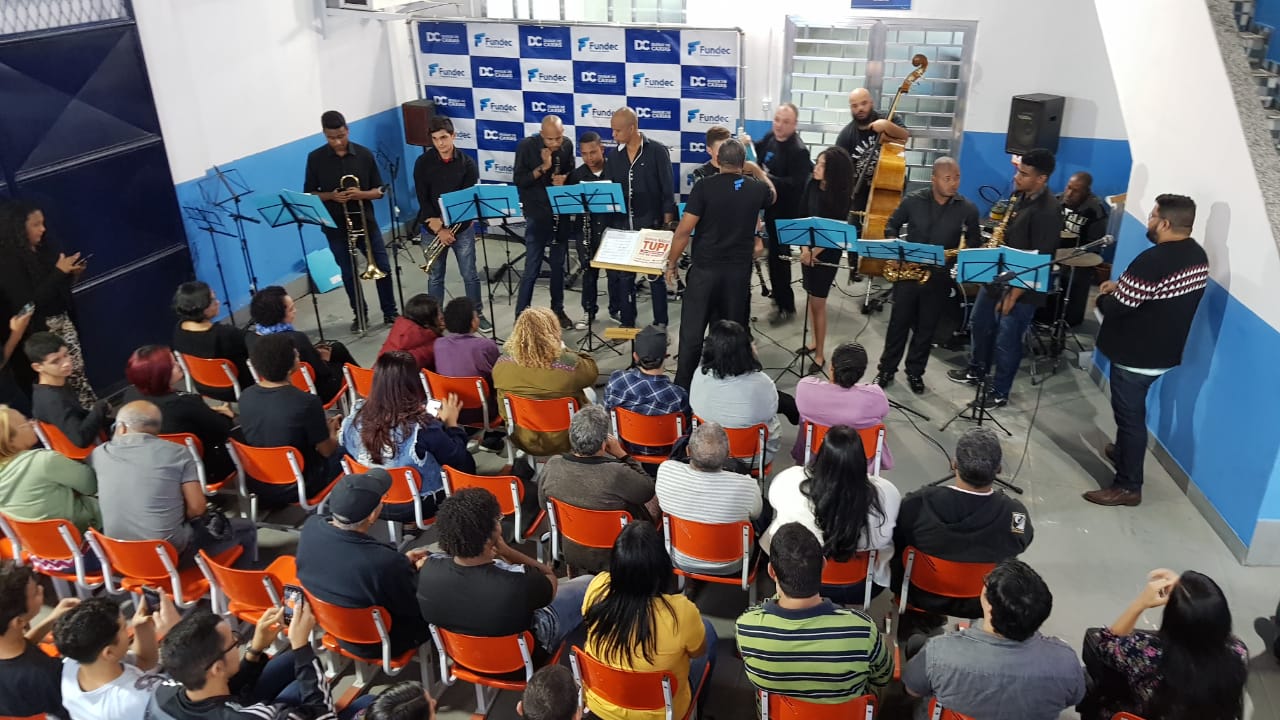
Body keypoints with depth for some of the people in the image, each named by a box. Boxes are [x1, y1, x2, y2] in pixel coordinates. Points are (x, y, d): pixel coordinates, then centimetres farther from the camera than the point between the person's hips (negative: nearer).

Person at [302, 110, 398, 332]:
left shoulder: (364, 154, -4)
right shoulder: (315, 158, -4)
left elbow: (379, 191, 0)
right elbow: (308, 194, 1)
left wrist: (360, 193, -20)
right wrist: (330, 196, -18)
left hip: (366, 222, 0)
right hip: (336, 227, 0)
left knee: (382, 268, 4)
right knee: (348, 273, 10)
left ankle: (390, 313, 21)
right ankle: (360, 314, 28)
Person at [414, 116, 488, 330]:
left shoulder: (467, 163, -5)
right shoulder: (423, 162, -5)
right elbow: (423, 200, -7)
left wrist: (448, 226, -15)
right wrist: (439, 229, -14)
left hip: (462, 227, 0)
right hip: (432, 228, 0)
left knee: (470, 274, 7)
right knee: (435, 277, 9)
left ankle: (477, 314, 23)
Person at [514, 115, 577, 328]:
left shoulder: (567, 145, -1)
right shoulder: (526, 146, -12)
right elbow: (519, 180, -12)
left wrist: (564, 178, -11)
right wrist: (543, 167, -23)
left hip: (561, 213, 4)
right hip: (537, 214, -4)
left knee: (558, 265, 14)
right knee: (532, 268, -3)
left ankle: (558, 310, 28)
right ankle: (521, 315, 8)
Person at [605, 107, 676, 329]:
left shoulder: (658, 151, -6)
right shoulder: (613, 156, 7)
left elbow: (668, 190, -7)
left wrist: (667, 223, -11)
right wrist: (608, 224, 3)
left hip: (651, 225, -4)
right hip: (621, 225, 4)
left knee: (655, 276, 5)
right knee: (623, 276, 9)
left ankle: (660, 325, 13)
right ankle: (627, 324, 20)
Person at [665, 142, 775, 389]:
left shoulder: (704, 186, -10)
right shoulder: (756, 188, 0)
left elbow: (684, 230, -12)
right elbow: (772, 196, 26)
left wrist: (672, 263, 0)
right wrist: (757, 170, 35)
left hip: (704, 269, -3)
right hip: (740, 271, 3)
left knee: (692, 332, 5)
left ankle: (683, 388, 11)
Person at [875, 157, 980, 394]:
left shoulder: (968, 209, -5)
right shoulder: (912, 200, -6)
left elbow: (975, 243, 5)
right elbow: (892, 226, 6)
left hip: (939, 277, 1)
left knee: (926, 328, 11)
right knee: (898, 323, 8)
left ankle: (915, 373, 27)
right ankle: (886, 370, 22)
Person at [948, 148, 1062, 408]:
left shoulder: (1048, 211, -24)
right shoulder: (1022, 197, 4)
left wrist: (1015, 294, -23)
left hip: (1022, 287, -9)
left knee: (1006, 341, 3)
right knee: (979, 324, 22)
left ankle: (1000, 393, 20)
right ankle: (977, 371, 43)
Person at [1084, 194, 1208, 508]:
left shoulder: (1153, 260, -28)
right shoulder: (1198, 255, 3)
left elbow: (1115, 307, -23)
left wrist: (1102, 297, 0)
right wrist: (1121, 286, 6)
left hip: (1136, 355, -9)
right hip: (1164, 351, 9)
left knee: (1130, 416, 1)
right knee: (1132, 411, 27)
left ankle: (1128, 486, 10)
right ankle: (1124, 452, 47)